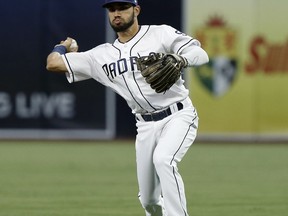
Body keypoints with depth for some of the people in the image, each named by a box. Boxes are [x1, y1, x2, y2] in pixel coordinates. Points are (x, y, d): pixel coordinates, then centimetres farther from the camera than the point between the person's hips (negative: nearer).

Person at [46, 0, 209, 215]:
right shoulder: (102, 55, 6)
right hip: (146, 125, 5)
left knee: (163, 159, -33)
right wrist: (65, 46, 25)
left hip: (178, 116, -5)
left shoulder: (161, 34, -5)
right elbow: (53, 63, 6)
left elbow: (201, 55, -15)